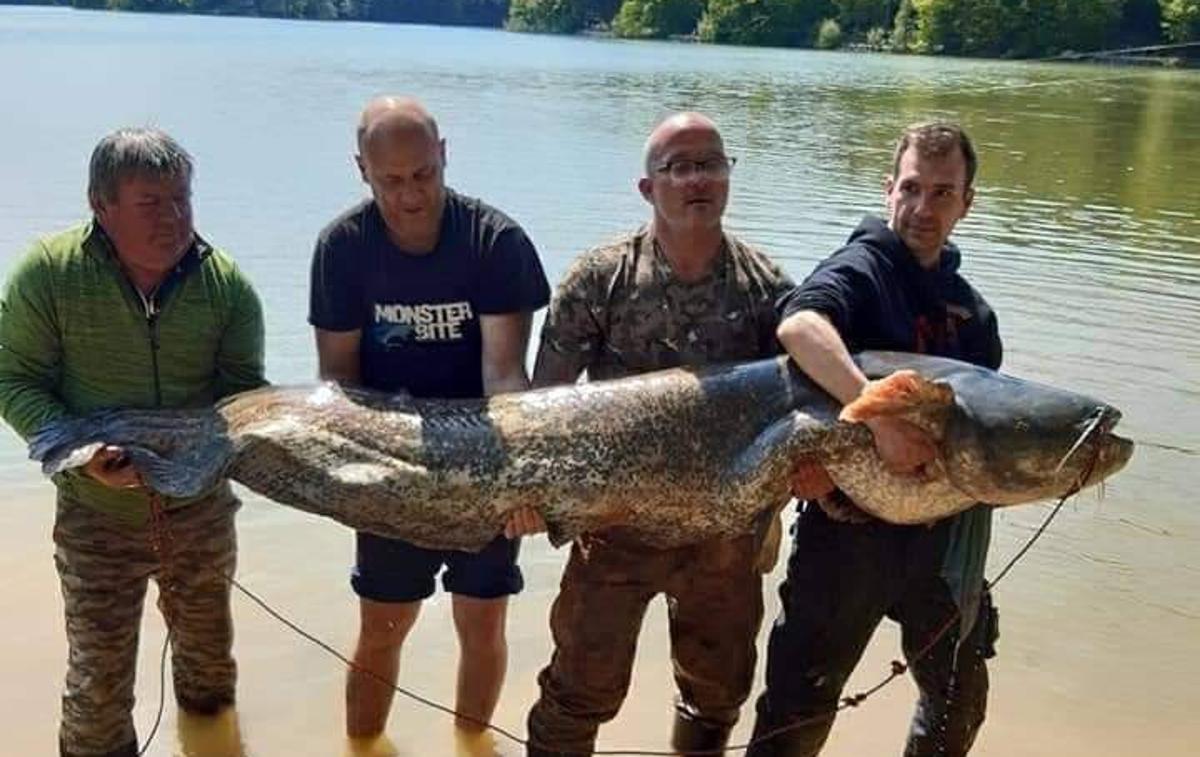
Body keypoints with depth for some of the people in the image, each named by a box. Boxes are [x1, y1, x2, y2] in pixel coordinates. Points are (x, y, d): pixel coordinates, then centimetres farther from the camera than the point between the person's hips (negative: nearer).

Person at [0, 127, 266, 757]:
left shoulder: (225, 282, -8)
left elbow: (245, 388, -2)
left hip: (200, 508, 3)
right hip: (97, 514, -2)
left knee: (207, 649, 24)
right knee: (98, 680, 8)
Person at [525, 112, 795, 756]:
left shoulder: (768, 287, -3)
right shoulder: (601, 278, -8)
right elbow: (544, 396, -5)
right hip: (618, 522, -2)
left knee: (719, 690, 20)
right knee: (582, 689, 7)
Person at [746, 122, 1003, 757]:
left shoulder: (971, 310, 10)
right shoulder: (863, 267, -10)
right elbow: (798, 325, -32)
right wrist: (881, 415, -42)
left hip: (944, 537, 7)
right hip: (851, 529, -6)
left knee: (959, 704, 23)